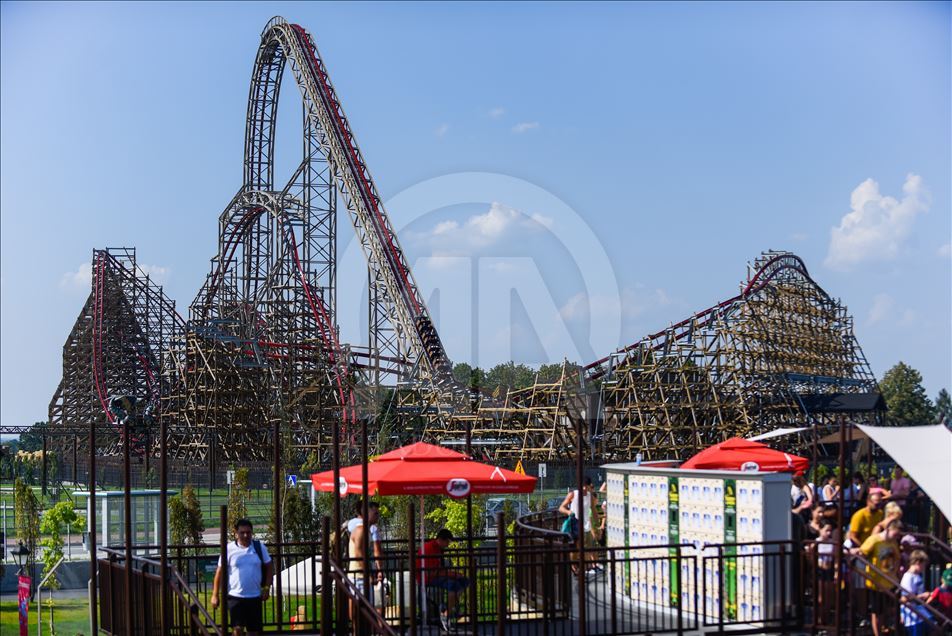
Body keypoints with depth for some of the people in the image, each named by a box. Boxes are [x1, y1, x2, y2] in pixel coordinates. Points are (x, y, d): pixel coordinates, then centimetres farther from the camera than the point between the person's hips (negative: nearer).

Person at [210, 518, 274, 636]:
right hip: (235, 596, -3)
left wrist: (267, 588, 1)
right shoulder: (229, 549, -4)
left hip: (255, 596, 3)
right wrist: (215, 595, -2)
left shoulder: (259, 547, 2)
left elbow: (270, 567, 10)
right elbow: (220, 572, 0)